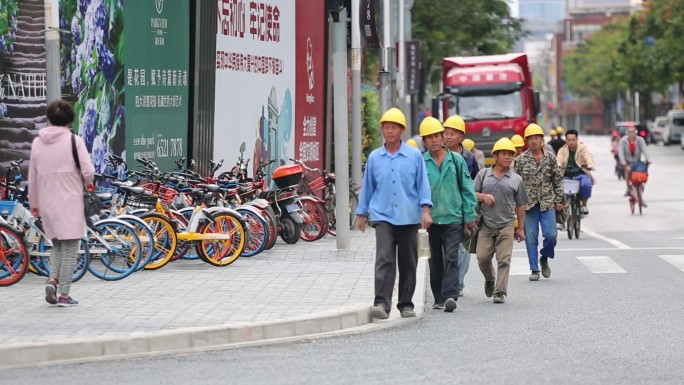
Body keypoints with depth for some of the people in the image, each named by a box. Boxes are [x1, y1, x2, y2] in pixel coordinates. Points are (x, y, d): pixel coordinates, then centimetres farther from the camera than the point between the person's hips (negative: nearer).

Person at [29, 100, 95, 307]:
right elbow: (88, 172, -13)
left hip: (47, 203, 4)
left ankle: (53, 279, -2)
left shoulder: (37, 142, 4)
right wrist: (83, 182, 11)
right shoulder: (74, 141, -9)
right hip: (70, 202, -4)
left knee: (57, 244, 20)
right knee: (70, 247, 3)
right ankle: (64, 294, 2)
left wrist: (34, 203, 21)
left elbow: (33, 176, 10)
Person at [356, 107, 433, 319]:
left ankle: (406, 304, 19)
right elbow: (367, 187, 15)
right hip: (383, 216, 0)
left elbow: (423, 184, 4)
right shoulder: (374, 157, 7)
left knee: (408, 264, 8)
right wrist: (361, 214, 17)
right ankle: (382, 303, -22)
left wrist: (426, 210, -7)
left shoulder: (414, 156, 3)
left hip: (409, 217, 0)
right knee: (384, 260, -15)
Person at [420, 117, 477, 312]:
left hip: (453, 217, -1)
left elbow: (467, 188, 7)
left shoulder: (456, 160, 3)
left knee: (451, 258, -10)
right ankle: (439, 298, 19)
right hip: (430, 218, 1)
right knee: (435, 260, 10)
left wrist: (469, 215, 3)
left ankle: (450, 295, -17)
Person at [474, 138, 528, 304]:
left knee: (504, 259, -6)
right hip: (486, 225, 1)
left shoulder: (516, 179, 7)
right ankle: (490, 280, 29)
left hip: (506, 225, -1)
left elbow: (520, 206, 11)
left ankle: (500, 291, -3)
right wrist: (483, 197, -10)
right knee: (483, 257, 1)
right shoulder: (483, 174, 7)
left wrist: (521, 228, 10)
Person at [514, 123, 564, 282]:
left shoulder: (550, 157, 5)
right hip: (528, 203, -1)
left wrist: (559, 200, 6)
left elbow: (558, 180, 10)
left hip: (547, 203, 1)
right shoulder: (521, 160, 1)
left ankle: (544, 259, 18)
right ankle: (534, 269, 10)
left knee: (551, 234, -10)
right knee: (531, 237, 1)